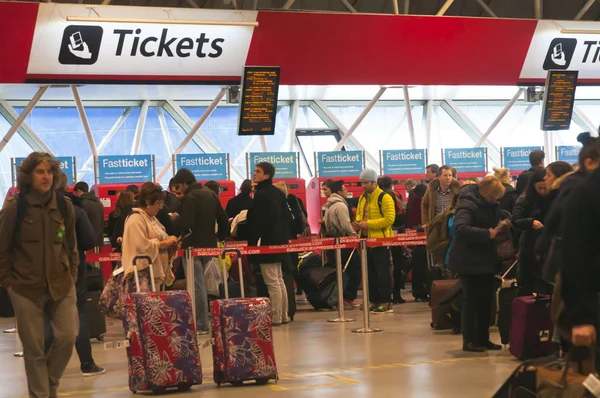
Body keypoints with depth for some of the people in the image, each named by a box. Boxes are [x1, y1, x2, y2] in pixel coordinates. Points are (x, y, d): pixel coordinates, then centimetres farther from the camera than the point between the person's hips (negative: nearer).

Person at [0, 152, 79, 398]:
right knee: (34, 348, 1)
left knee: (68, 336, -3)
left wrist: (72, 275, 9)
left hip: (61, 285, 3)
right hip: (26, 288, -3)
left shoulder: (64, 205, 4)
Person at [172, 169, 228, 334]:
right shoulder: (211, 194, 10)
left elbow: (185, 225, -23)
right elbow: (224, 219, 13)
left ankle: (201, 325, -2)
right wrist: (219, 237, 23)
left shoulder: (188, 198, -16)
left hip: (193, 247, -8)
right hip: (209, 245, 8)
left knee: (197, 286, -4)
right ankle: (201, 321, 17)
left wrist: (176, 218, -5)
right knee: (201, 284, 15)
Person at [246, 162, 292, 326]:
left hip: (266, 243, -9)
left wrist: (252, 243, -14)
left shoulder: (261, 195, -16)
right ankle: (284, 315, 18)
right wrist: (285, 236, 20)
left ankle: (275, 317, -5)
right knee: (279, 281, 15)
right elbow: (287, 217, 16)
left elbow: (257, 222, -18)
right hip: (279, 241, 9)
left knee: (272, 283, -6)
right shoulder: (279, 193, 11)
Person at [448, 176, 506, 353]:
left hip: (485, 261, 9)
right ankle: (469, 341, 3)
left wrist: (501, 226, 3)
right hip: (469, 262, -8)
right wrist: (487, 234, -32)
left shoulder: (491, 204, 9)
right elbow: (461, 228, -34)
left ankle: (483, 339, 19)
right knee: (472, 301, -4)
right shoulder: (468, 205, -19)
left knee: (486, 301, 11)